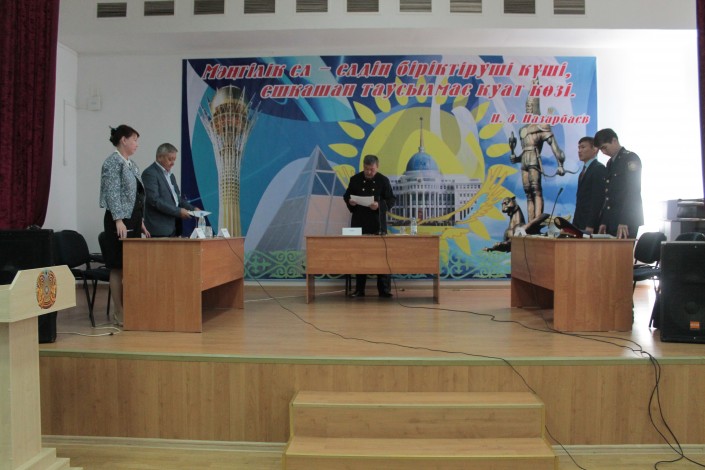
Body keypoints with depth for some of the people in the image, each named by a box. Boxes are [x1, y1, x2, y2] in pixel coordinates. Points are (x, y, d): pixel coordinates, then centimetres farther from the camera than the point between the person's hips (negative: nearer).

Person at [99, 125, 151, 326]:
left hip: (133, 219, 9)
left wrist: (141, 222, 18)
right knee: (118, 267, -4)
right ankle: (119, 313, 2)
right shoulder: (113, 162, -8)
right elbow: (112, 193, -16)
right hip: (120, 219, -9)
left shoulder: (131, 164, 18)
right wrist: (119, 220, -22)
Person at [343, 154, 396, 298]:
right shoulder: (355, 179, 4)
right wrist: (350, 201, -11)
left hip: (377, 224, -1)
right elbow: (346, 196, 12)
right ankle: (359, 289, 15)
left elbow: (391, 200, 0)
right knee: (359, 255, 6)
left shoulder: (383, 180, 0)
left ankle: (384, 289, 6)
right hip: (359, 223, 2)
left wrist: (379, 205, -19)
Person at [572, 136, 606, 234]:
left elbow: (598, 199, -15)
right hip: (581, 224, 8)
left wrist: (590, 226, -20)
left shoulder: (599, 169, -8)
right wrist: (575, 225, 12)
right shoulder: (584, 170, 19)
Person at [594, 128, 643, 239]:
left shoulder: (630, 158, -5)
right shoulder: (610, 163, 19)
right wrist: (603, 221, 12)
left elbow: (633, 191, -14)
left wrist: (624, 222, -20)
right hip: (611, 221, 7)